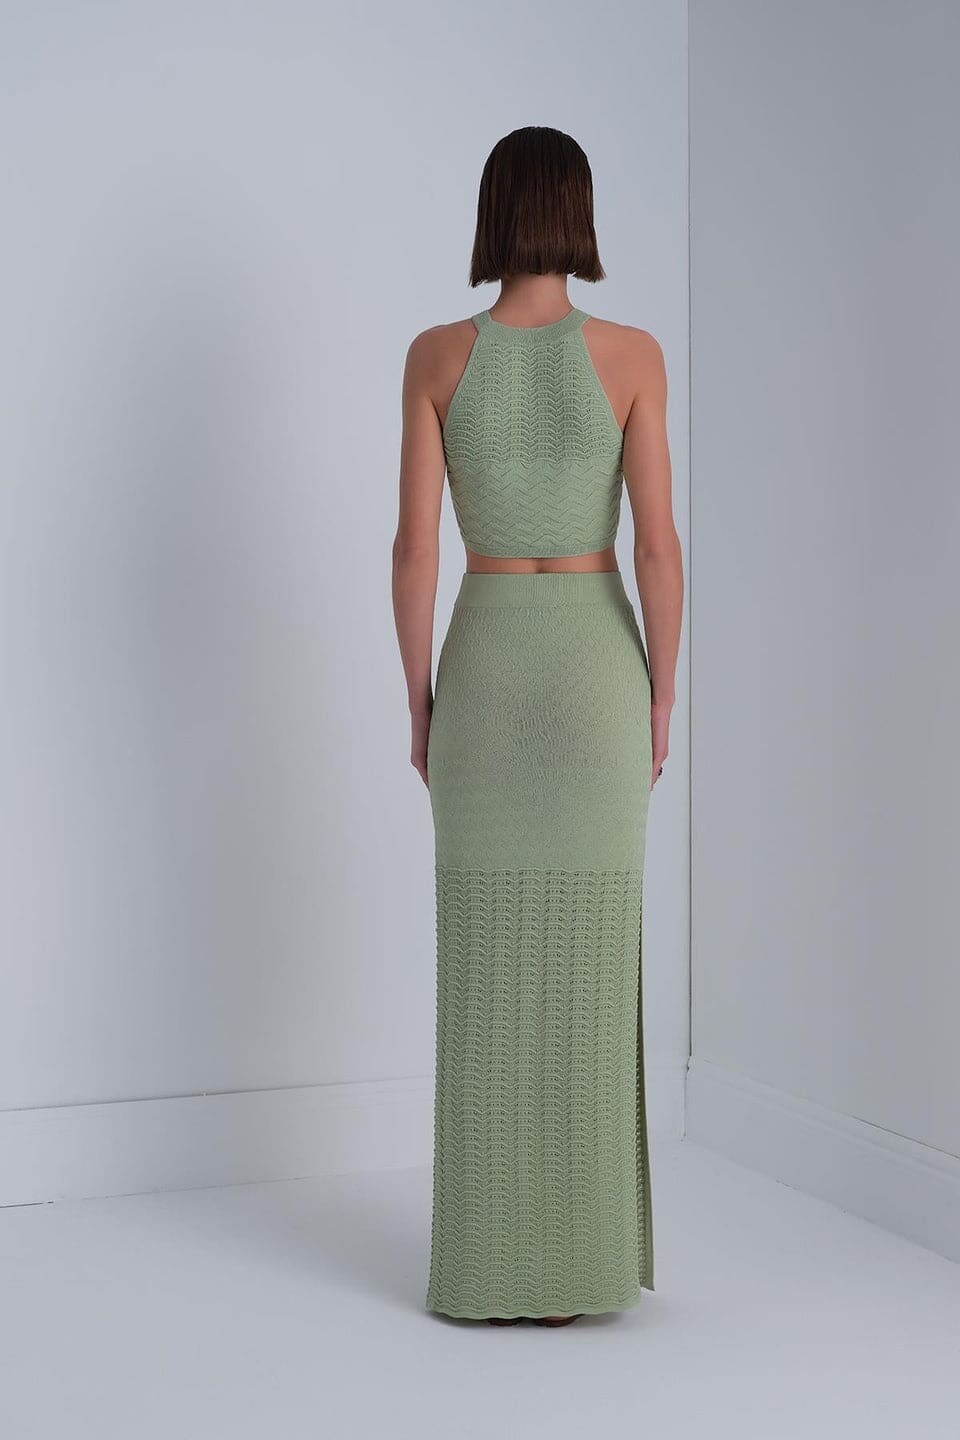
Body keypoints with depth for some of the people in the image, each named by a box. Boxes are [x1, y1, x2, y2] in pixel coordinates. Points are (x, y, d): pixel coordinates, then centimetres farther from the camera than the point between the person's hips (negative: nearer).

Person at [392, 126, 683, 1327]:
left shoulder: (436, 356, -3)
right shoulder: (630, 355, -6)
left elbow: (413, 544, -4)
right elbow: (657, 543, -8)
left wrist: (418, 703, 5)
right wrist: (661, 699, 2)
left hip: (485, 666, 1)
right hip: (593, 668, -1)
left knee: (485, 970, 6)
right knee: (586, 968, 5)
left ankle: (487, 1264, 9)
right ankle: (576, 1260, 8)